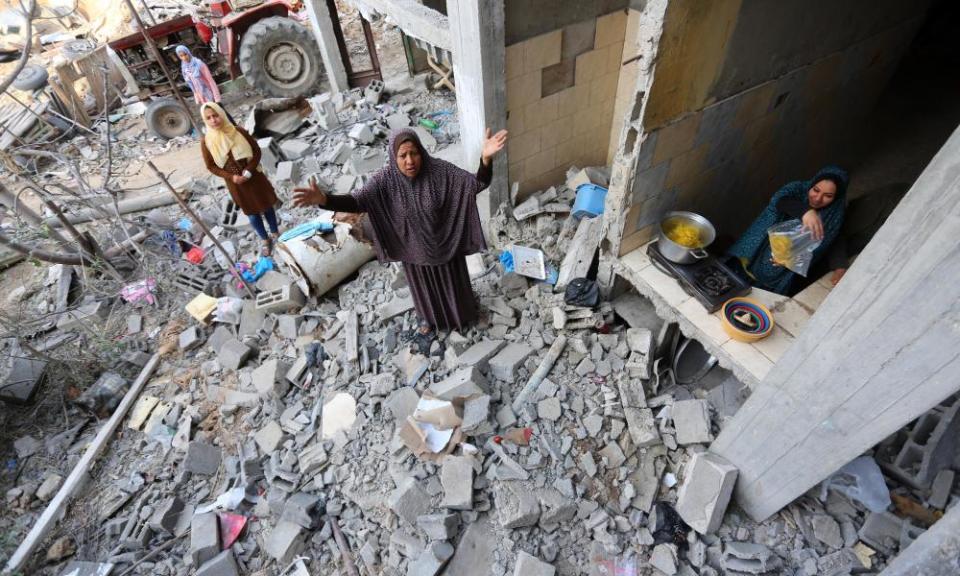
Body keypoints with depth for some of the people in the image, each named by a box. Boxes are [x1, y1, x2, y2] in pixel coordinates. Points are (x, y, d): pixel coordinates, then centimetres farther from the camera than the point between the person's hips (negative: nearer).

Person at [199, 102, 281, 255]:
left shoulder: (239, 132, -13)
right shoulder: (206, 142, -10)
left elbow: (257, 151, -6)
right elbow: (211, 166, -2)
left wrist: (248, 171, -16)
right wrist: (231, 177, -16)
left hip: (254, 177, 0)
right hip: (234, 183, 1)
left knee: (266, 206, 15)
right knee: (252, 213, 12)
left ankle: (275, 233, 39)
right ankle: (266, 240, 31)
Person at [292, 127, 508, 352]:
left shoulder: (439, 170, -23)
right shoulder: (386, 179, -20)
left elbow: (477, 183, -26)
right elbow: (356, 201, -26)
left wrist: (485, 158, -47)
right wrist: (323, 199, -45)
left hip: (445, 243, -1)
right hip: (415, 248, 1)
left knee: (452, 281, 22)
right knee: (424, 286, 24)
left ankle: (461, 313, 53)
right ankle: (430, 320, 52)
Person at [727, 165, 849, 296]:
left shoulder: (833, 217, 0)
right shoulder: (798, 189, -6)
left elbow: (835, 243, -6)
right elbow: (779, 200, -28)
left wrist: (840, 267, -29)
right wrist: (804, 210, -49)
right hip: (753, 258, -1)